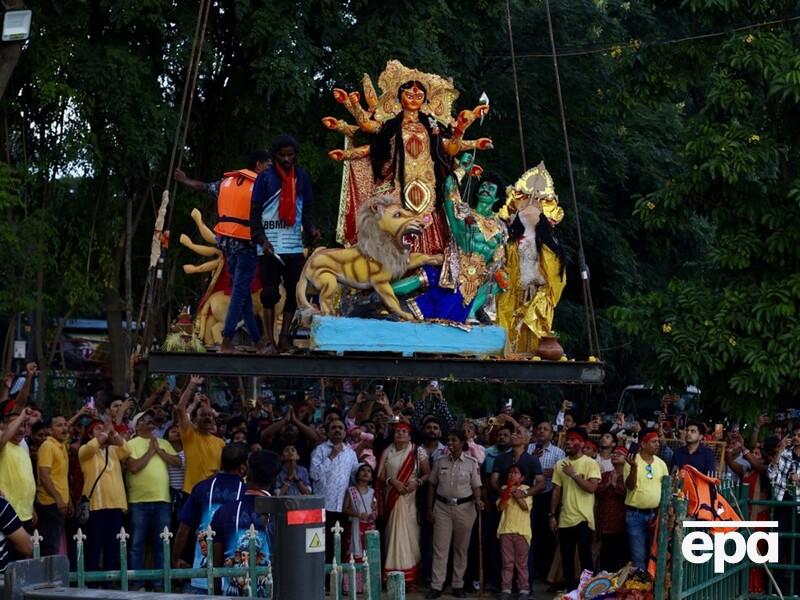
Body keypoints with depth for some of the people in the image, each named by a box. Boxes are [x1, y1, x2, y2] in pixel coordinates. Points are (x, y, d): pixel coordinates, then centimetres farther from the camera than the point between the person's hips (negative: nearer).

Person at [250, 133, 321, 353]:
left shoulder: (302, 176, 9)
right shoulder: (266, 177, 1)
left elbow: (307, 209, 14)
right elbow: (255, 213, 1)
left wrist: (311, 228, -6)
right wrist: (262, 240, -11)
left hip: (295, 246, 3)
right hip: (270, 246, -3)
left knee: (295, 292, 2)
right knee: (270, 292, -3)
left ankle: (284, 338, 10)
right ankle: (270, 341, -1)